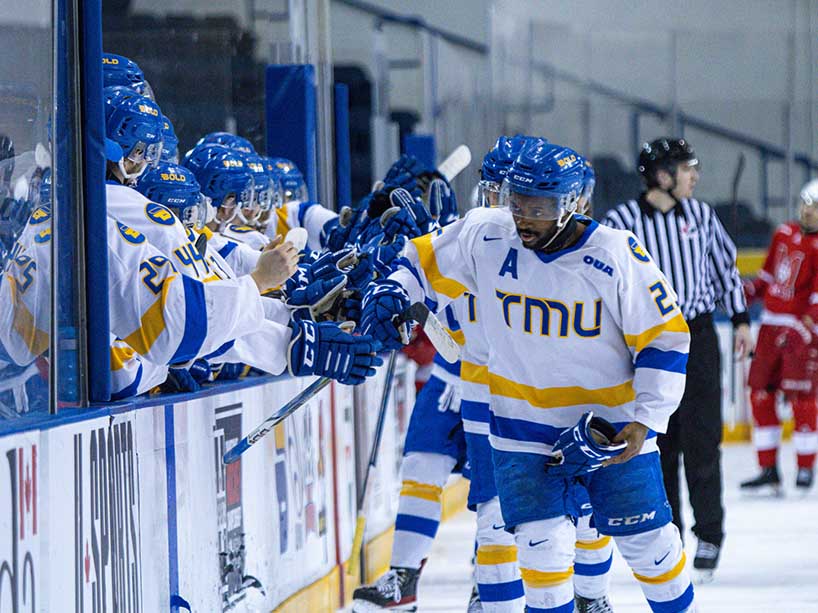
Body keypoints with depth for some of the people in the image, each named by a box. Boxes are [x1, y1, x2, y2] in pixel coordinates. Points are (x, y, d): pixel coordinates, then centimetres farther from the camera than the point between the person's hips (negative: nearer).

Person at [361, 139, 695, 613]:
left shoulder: (616, 256, -18)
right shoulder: (484, 237, -11)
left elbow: (664, 338, -11)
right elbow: (425, 262, 7)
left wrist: (645, 419, -17)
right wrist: (391, 294, -14)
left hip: (612, 422, -1)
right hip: (525, 423, 2)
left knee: (646, 539, 6)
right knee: (543, 542, -8)